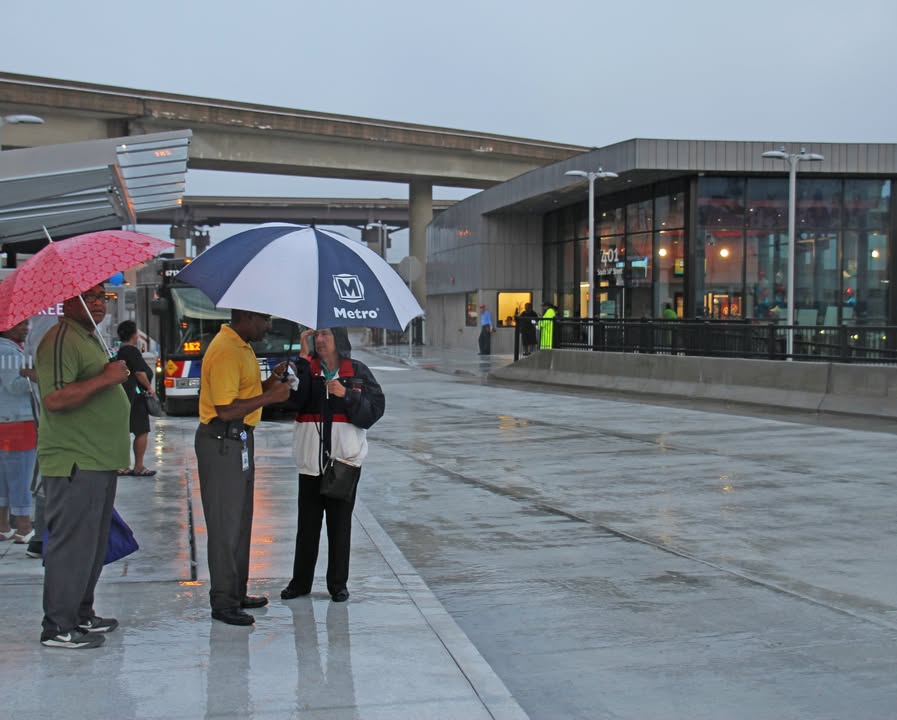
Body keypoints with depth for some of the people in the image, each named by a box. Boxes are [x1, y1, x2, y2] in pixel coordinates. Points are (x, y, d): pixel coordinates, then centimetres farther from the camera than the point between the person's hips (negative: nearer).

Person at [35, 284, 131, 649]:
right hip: (74, 465, -11)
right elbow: (54, 398, -27)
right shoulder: (61, 339, -15)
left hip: (99, 462, 11)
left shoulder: (90, 338, 19)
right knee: (71, 544, -6)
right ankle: (58, 628, 2)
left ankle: (81, 615, 27)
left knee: (93, 544, 17)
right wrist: (105, 378, -25)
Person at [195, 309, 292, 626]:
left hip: (239, 439, 11)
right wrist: (270, 396, -21)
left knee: (240, 520, 17)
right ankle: (223, 602, 6)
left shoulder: (241, 346, 13)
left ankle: (236, 592, 28)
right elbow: (226, 409, -25)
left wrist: (269, 381, 4)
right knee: (225, 523, -3)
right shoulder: (225, 351, -21)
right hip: (222, 442, -11)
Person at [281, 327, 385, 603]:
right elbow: (293, 399, -15)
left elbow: (375, 409, -3)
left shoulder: (358, 371, 3)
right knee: (307, 524, 7)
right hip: (310, 461, 1)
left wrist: (347, 395, -17)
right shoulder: (306, 369, 3)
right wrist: (304, 357, -16)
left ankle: (338, 584, 17)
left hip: (345, 460, -1)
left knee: (340, 525, 7)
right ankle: (300, 581, 20)